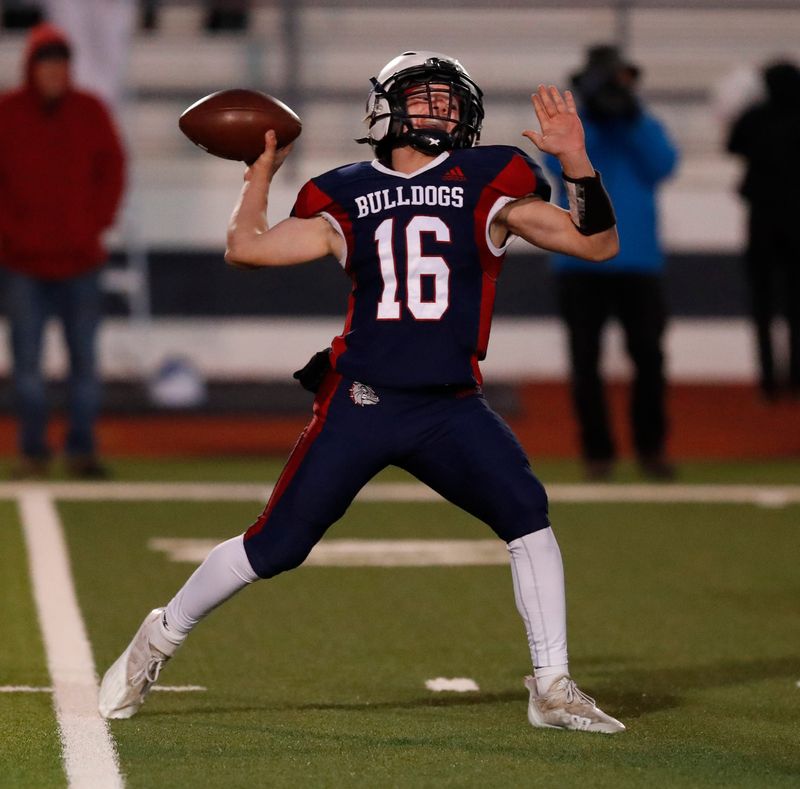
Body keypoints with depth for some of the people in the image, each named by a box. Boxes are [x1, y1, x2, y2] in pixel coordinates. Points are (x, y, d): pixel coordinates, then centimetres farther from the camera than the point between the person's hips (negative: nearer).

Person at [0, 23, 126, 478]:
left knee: (85, 359, 1)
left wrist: (95, 223, -4)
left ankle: (83, 449, 7)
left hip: (81, 258, 1)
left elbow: (113, 171, 7)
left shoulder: (90, 112, 4)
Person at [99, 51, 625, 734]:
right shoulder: (346, 197, 8)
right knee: (273, 547, 0)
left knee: (527, 513, -19)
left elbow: (597, 243, -1)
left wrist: (575, 160, -14)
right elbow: (245, 248, 8)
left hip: (450, 407, 0)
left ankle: (553, 689, -9)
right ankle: (160, 638, 24)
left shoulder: (487, 186, 4)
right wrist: (263, 169, 15)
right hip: (360, 399, 0)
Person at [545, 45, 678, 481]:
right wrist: (589, 117, -17)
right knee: (585, 359, -2)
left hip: (638, 261, 1)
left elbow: (662, 165, -8)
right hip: (580, 262, -1)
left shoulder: (645, 127, 11)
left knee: (648, 355, -5)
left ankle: (650, 447, 8)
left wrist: (631, 117, -13)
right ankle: (597, 451, 6)